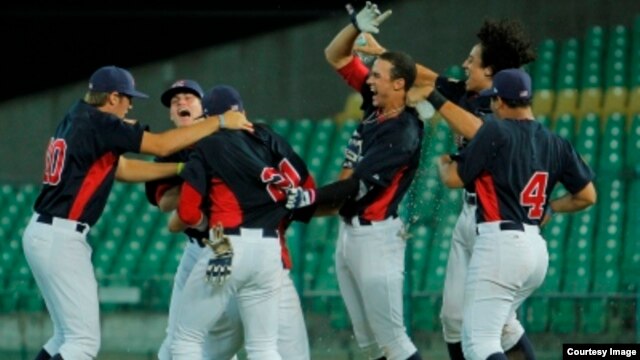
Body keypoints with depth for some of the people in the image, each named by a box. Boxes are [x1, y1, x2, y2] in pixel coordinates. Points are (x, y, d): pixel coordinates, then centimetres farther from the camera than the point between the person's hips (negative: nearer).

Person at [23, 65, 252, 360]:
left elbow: (122, 169, 20)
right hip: (60, 239, -10)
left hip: (42, 233, 10)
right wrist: (219, 122, -7)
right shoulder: (98, 123, -13)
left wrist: (182, 168, 15)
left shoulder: (76, 120, 15)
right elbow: (161, 145, -14)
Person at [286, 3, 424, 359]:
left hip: (375, 236, -9)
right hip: (349, 232, 9)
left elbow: (358, 184, -25)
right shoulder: (375, 105, 6)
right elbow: (336, 57, 13)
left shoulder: (403, 134, -19)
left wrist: (309, 198, -33)